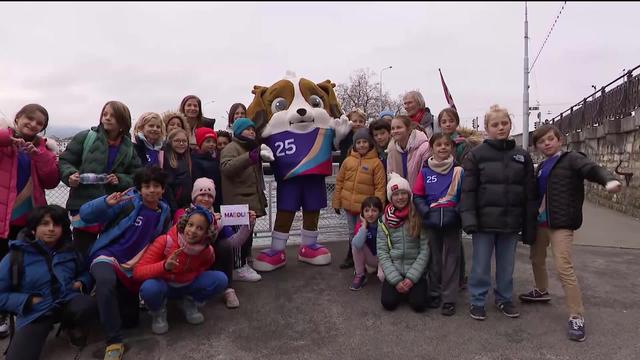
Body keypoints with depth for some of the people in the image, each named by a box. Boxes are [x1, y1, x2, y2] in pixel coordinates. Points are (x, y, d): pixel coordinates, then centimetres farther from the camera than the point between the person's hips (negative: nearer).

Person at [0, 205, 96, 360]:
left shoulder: (69, 252, 8)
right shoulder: (17, 255, -3)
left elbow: (85, 273, 23)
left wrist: (81, 283, 1)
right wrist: (28, 301, -14)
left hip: (67, 303, 6)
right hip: (35, 313, -6)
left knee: (87, 305, -30)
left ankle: (74, 327, 1)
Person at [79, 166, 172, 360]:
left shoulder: (164, 212, 5)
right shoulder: (128, 201, -9)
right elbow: (85, 214, -14)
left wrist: (139, 259, -1)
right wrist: (106, 202, -32)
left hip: (134, 266, 5)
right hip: (107, 255, -5)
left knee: (130, 321, 7)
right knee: (106, 281, -41)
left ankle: (107, 303, 37)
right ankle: (114, 341, -28)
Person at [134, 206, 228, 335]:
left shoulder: (208, 251, -17)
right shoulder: (165, 241, -28)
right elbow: (137, 272, -30)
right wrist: (164, 266, -43)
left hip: (189, 286, 3)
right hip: (164, 286, -3)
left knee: (220, 279, -19)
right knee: (149, 288, -37)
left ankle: (190, 303, 7)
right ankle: (158, 312, -1)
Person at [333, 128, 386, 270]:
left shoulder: (376, 163, -9)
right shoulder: (348, 161, 3)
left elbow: (380, 187, -10)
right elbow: (339, 182, 7)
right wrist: (337, 202, 7)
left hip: (366, 207, -4)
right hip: (349, 205, 4)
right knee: (352, 232, 17)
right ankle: (351, 257, 32)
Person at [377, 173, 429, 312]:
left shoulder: (419, 217, -4)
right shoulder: (385, 220, 1)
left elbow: (425, 250, -6)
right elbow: (382, 253, -2)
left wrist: (411, 278, -12)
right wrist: (396, 280, -11)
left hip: (416, 271, -1)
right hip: (393, 271, 1)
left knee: (419, 304, -20)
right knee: (388, 302, -18)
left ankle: (412, 288, 13)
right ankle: (399, 288, 14)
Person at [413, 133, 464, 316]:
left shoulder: (459, 170, 0)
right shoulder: (425, 171, 3)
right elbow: (417, 196, 4)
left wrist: (457, 212, -14)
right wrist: (426, 212, -9)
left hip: (452, 220, -1)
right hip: (432, 220, 2)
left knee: (451, 258, 3)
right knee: (434, 257, 12)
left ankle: (449, 299, 11)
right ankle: (435, 293, 26)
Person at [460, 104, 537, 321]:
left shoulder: (522, 157, 6)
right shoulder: (476, 155, -3)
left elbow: (530, 194, 7)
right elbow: (468, 189, -8)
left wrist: (529, 227, 5)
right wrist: (469, 219, -17)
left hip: (511, 222, 3)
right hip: (485, 221, -3)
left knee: (507, 265, 15)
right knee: (481, 265, 7)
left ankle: (504, 299, 33)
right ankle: (477, 302, 22)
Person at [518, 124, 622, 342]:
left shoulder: (571, 159, -6)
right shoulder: (542, 167, 14)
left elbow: (592, 169, -24)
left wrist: (609, 179, -45)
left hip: (561, 223, -7)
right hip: (540, 221, 8)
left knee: (563, 267, -13)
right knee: (537, 258, 21)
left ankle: (577, 317, -4)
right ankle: (541, 291, 45)